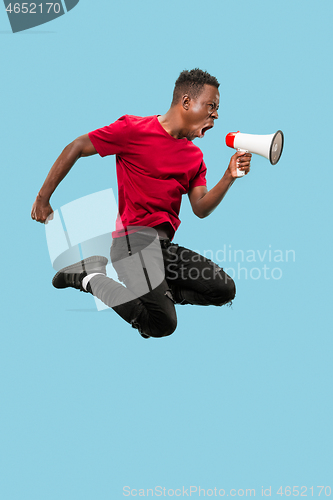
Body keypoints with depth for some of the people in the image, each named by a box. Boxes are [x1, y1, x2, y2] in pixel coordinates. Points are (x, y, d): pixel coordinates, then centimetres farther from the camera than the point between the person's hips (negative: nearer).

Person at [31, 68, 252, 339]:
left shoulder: (195, 156, 14)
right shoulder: (134, 129, -6)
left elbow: (201, 208, 8)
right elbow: (75, 149, -1)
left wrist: (229, 178, -9)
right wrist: (43, 198, 0)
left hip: (165, 245, 7)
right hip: (133, 236, -7)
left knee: (225, 290, -1)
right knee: (162, 324, -20)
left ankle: (153, 286, 5)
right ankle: (92, 276, -1)